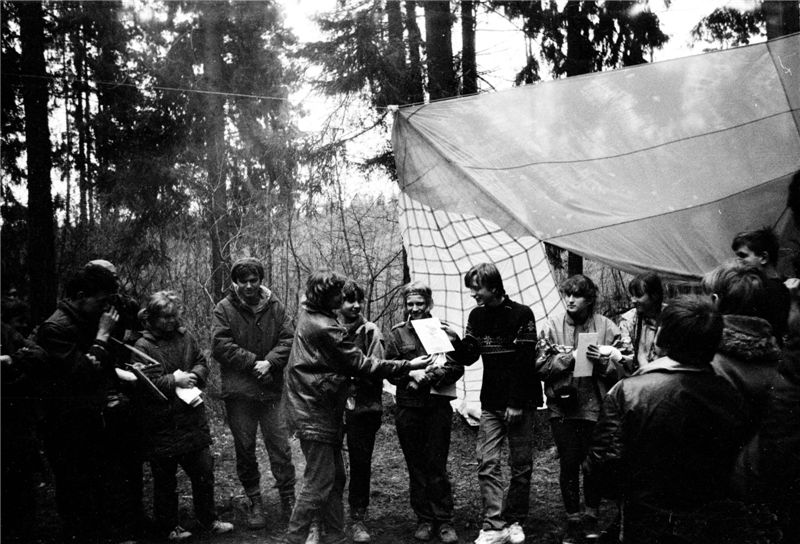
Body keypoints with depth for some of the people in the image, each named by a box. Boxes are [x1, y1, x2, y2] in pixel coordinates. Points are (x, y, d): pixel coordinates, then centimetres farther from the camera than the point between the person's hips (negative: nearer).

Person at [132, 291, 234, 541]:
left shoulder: (185, 337, 6)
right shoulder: (142, 346, -10)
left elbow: (202, 363, 12)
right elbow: (146, 383, -17)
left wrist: (194, 375, -8)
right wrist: (174, 381, -18)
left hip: (193, 421, 5)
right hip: (162, 425, -5)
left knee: (204, 472, 13)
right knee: (165, 480, 10)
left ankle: (209, 519, 29)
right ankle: (169, 526, 28)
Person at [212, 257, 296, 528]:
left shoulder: (275, 306, 3)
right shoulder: (224, 309, -4)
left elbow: (288, 338, -1)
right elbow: (220, 346, -12)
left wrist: (270, 362, -17)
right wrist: (253, 362, -17)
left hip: (272, 388, 1)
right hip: (239, 391, -1)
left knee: (280, 447, 3)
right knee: (245, 450, 11)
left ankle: (289, 500, 16)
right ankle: (255, 502, 26)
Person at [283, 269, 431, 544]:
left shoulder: (308, 314, 9)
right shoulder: (325, 328, -21)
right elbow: (362, 364, -18)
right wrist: (408, 365, -14)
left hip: (320, 411, 10)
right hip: (315, 414, -10)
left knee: (335, 478, 15)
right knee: (319, 482, -3)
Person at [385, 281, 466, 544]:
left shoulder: (445, 332, 4)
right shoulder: (397, 333, 8)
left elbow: (457, 368, -2)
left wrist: (431, 375, -15)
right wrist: (411, 373, -14)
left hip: (438, 406, -1)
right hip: (408, 407, 2)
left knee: (437, 465, 1)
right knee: (416, 466, 8)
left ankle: (444, 521, 12)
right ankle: (424, 519, 19)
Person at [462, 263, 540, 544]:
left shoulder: (521, 314, -8)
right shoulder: (476, 316, 8)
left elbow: (525, 361, -12)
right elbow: (469, 356, 8)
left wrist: (516, 403, -15)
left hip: (519, 403, -4)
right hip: (490, 404, 4)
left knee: (521, 465, 4)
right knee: (487, 464, -3)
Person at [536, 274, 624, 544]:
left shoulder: (607, 327, 0)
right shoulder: (552, 326, 1)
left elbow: (620, 372, 1)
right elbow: (541, 366, -4)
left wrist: (602, 360, -18)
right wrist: (570, 357, -14)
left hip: (596, 407, 0)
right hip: (563, 407, 0)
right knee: (569, 464, 6)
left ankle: (591, 517, 29)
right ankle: (573, 521, 22)